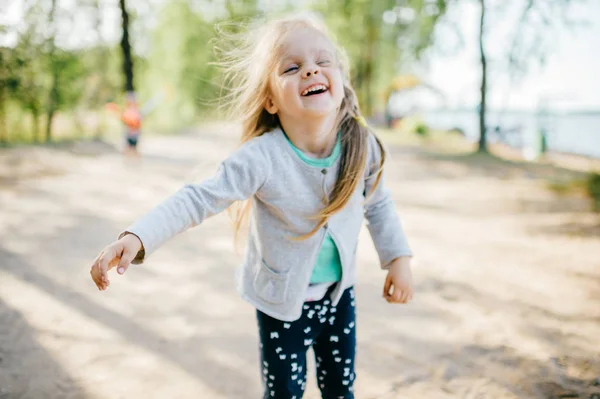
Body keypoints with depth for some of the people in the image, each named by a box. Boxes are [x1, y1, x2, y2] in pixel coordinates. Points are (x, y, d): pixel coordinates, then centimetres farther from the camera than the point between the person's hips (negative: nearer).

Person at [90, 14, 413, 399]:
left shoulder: (362, 146, -15)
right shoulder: (261, 158, -29)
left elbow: (378, 203, 2)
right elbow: (199, 199, -30)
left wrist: (398, 258, 0)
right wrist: (137, 237, -41)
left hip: (339, 291, 4)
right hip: (282, 299, -3)